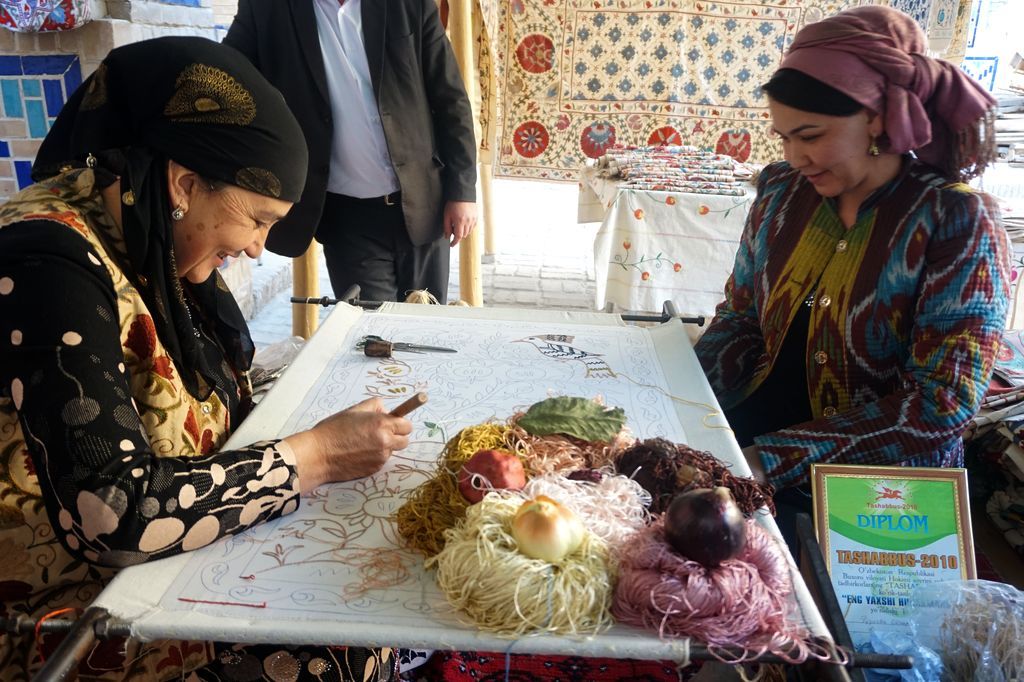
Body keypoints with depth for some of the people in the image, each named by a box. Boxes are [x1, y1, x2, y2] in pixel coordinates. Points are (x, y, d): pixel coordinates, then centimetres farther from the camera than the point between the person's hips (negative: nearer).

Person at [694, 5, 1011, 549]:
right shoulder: (783, 192, 0)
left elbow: (941, 404, -19)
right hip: (749, 432, 5)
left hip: (879, 484, -4)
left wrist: (774, 459, -26)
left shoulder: (956, 221, -14)